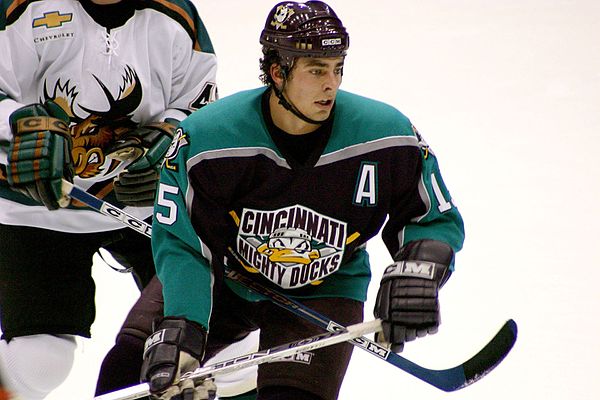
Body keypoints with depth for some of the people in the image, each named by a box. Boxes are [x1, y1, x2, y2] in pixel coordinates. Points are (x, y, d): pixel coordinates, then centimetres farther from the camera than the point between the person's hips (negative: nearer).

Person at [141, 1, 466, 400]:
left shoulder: (387, 135, -20)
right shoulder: (205, 137, -24)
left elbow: (439, 221, -7)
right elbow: (180, 243, -20)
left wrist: (415, 273, -27)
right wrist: (180, 329, -33)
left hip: (322, 294, 0)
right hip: (224, 277, 0)